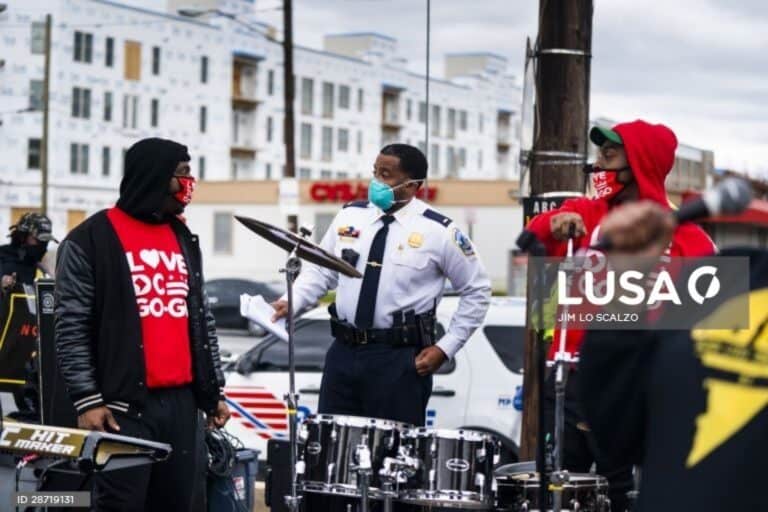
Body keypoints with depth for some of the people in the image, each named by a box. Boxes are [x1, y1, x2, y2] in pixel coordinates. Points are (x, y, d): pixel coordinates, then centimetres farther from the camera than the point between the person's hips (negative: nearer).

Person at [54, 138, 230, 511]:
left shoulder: (185, 240, 16)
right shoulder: (89, 241, -4)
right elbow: (71, 328, -6)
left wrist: (213, 391, 16)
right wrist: (86, 399, -12)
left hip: (182, 402, 6)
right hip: (124, 406, -6)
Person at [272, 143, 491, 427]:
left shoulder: (438, 232, -6)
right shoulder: (350, 216, 7)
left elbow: (477, 290, 2)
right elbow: (320, 270, 15)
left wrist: (445, 348, -2)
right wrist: (291, 302, -3)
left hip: (400, 360, -4)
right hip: (343, 351, 4)